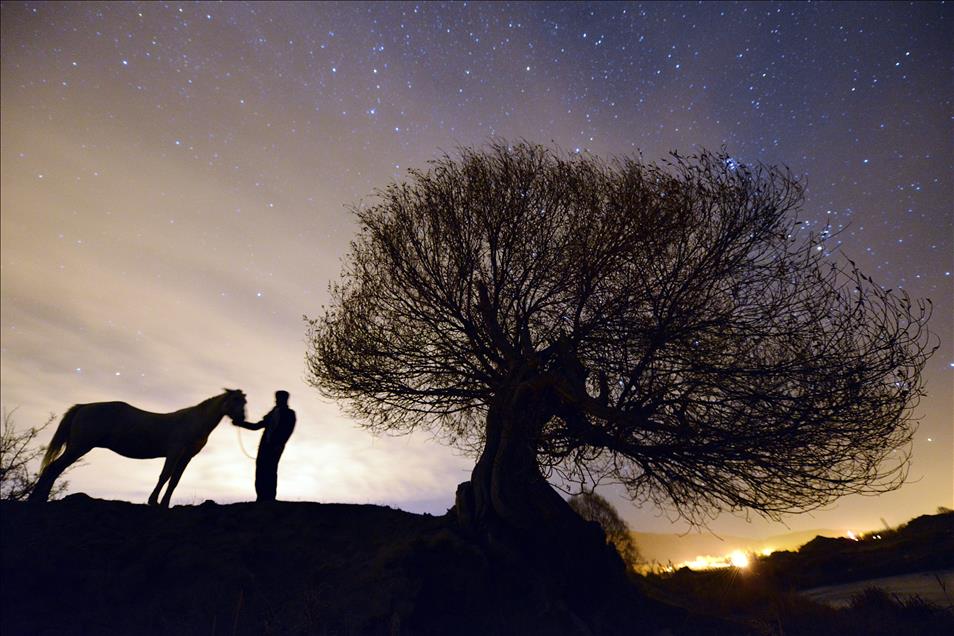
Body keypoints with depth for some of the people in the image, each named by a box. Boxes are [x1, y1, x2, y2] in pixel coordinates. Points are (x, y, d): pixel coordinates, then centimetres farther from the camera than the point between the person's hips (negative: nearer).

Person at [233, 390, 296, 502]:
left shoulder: (289, 414, 6)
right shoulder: (272, 413, 23)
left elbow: (288, 431, -8)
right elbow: (256, 426, 26)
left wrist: (279, 444, -21)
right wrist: (240, 423, 21)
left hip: (275, 447, -5)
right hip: (265, 446, 5)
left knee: (270, 471, -13)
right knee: (260, 472, -2)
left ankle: (269, 499, -13)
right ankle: (262, 499, -1)